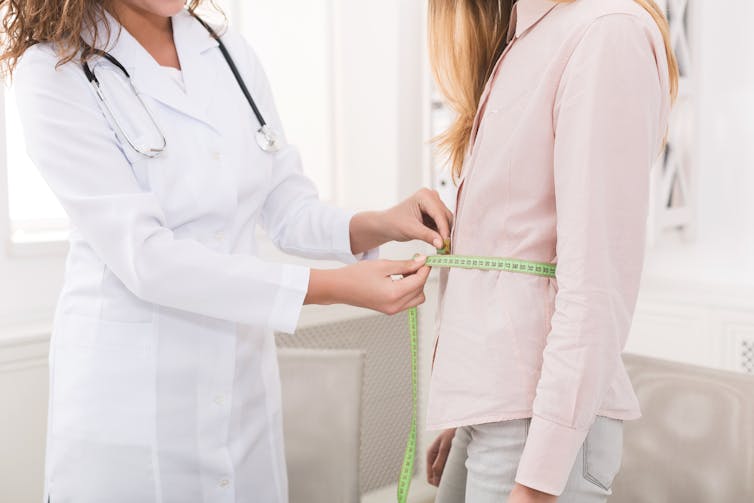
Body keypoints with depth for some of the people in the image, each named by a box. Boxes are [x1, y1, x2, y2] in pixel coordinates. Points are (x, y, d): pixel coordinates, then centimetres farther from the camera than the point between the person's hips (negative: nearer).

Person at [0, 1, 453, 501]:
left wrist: (377, 225, -15)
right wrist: (338, 287, -25)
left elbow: (290, 210, 6)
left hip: (245, 385, 5)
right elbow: (143, 258, -21)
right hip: (128, 399, -4)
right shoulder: (54, 72, -11)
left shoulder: (230, 53, 5)